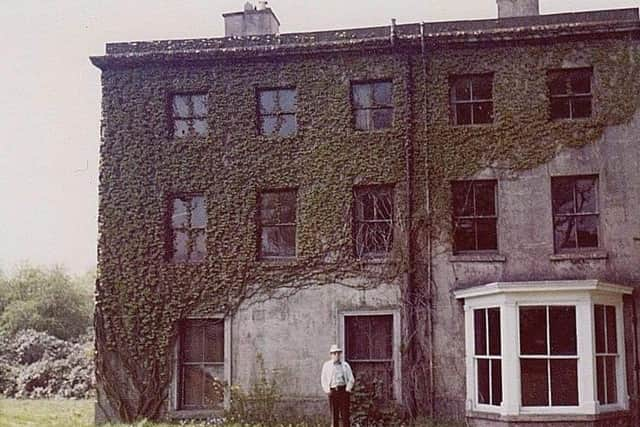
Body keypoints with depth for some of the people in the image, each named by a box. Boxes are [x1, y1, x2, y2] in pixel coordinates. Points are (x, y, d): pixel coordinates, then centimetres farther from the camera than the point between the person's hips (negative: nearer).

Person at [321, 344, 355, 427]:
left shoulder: (345, 365, 11)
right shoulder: (326, 365, 10)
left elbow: (351, 379, 9)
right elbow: (323, 379, 10)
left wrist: (348, 389, -5)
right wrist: (327, 390, -1)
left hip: (344, 391, 0)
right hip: (332, 391, 0)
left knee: (345, 415, -3)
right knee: (334, 416, 3)